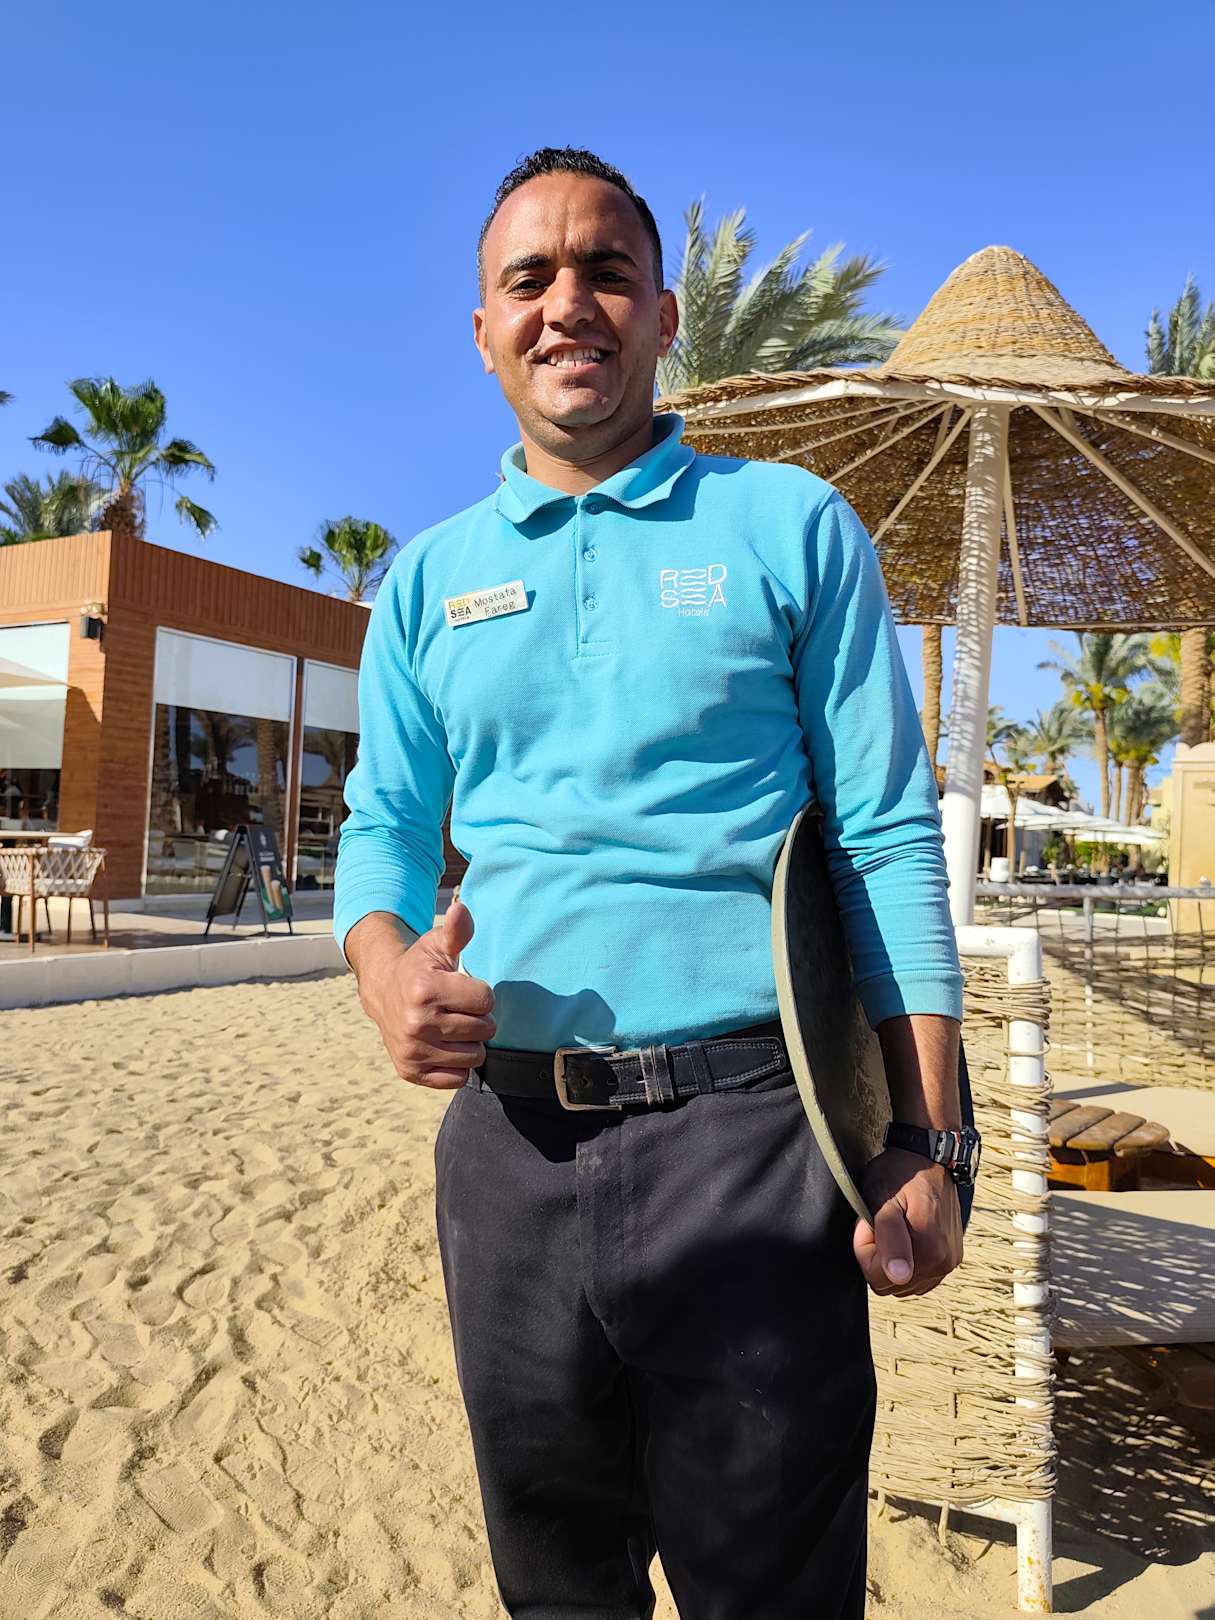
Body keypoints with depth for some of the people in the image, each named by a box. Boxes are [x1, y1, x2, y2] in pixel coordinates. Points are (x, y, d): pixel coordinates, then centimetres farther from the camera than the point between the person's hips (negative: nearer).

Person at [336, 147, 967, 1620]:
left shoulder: (792, 526, 2)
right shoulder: (427, 580, 11)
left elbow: (888, 843, -1)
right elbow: (383, 829, 13)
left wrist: (925, 1142, -7)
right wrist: (386, 972, -10)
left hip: (744, 1136, -3)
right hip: (506, 1145, 4)